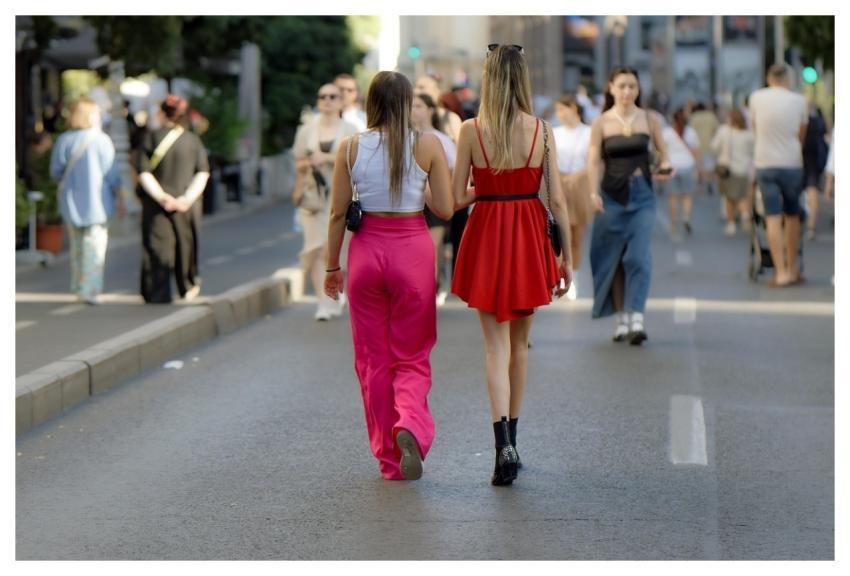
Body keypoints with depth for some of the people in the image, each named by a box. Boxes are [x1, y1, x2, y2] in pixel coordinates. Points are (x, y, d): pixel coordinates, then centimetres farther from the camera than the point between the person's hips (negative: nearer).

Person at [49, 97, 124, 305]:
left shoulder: (63, 141, -4)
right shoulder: (101, 140, -10)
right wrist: (119, 197, 2)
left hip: (71, 200, 3)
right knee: (95, 244, 0)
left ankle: (78, 286, 24)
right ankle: (90, 290, -6)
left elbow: (56, 171, -2)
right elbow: (111, 173, -9)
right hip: (97, 200, -3)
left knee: (77, 244, 18)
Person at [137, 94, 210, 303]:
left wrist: (161, 196, -15)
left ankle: (157, 296, -3)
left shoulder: (152, 138, -4)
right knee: (184, 245, 19)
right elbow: (203, 173, -6)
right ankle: (188, 288, 34)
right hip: (184, 206, 2)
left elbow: (144, 173, -12)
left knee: (157, 249, 1)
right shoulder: (193, 140, 2)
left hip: (156, 205, -2)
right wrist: (188, 198, -12)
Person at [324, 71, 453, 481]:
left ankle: (389, 459, 15)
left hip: (367, 249, 1)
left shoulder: (351, 148, -1)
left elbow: (337, 213, 1)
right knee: (412, 356, 9)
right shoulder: (428, 146, -4)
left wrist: (332, 266, 10)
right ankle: (410, 425, -19)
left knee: (373, 359, 11)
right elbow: (445, 209, -5)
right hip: (413, 248, -1)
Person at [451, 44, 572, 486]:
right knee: (519, 343, 17)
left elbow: (457, 198, -6)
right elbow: (557, 200, -4)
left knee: (496, 345, 0)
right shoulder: (542, 130, -5)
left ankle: (503, 444, -17)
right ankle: (510, 437, 28)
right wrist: (567, 258, 4)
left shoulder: (471, 130, -7)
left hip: (486, 237, -1)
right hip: (529, 238, 1)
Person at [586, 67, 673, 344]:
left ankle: (637, 317, -15)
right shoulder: (601, 123, 1)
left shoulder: (649, 120, 5)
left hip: (642, 196, 0)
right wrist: (593, 193, -17)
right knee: (611, 259, 4)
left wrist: (665, 167, -9)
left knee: (638, 256, -12)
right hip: (613, 196, 0)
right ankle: (621, 316, 17)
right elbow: (593, 161, -3)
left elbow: (663, 152, 14)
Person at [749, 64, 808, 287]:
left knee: (773, 218, -2)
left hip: (765, 165, 0)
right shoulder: (799, 101, -1)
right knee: (793, 216, 13)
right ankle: (792, 269, 19)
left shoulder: (757, 97, 0)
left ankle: (781, 272, -9)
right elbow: (802, 135, 8)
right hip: (792, 164, 0)